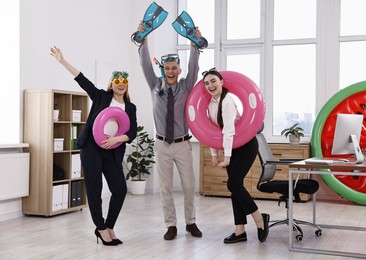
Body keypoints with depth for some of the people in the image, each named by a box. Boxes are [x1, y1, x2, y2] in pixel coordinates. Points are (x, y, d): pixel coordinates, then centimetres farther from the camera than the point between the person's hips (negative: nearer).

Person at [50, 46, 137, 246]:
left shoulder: (131, 108, 11)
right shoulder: (101, 97, 6)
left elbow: (133, 133, 3)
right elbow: (82, 80, -1)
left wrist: (116, 139, -16)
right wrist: (63, 61, -8)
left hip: (112, 152, 3)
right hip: (91, 147, -2)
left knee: (120, 189, -6)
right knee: (94, 188, -3)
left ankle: (108, 227, 11)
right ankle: (101, 228, 10)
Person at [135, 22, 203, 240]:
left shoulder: (186, 86, 0)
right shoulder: (156, 86, 2)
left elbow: (194, 66, -12)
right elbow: (146, 64, -6)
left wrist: (195, 43, -24)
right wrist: (143, 39, -15)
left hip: (183, 144, -1)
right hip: (162, 144, 1)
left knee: (189, 185, 4)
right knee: (166, 187, 4)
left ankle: (191, 222, 20)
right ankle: (171, 225, 14)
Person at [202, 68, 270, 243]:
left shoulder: (227, 100, -22)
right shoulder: (210, 103, 3)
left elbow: (228, 130, -29)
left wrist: (227, 156, -33)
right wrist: (214, 154, 5)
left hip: (246, 145, -8)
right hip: (232, 146, 8)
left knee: (234, 183, -15)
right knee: (235, 186, 5)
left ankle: (260, 219, 2)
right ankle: (240, 231, 10)